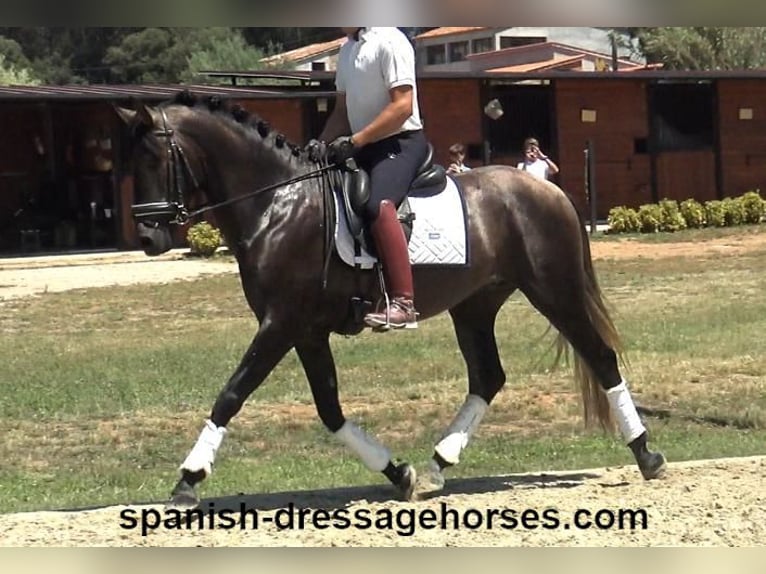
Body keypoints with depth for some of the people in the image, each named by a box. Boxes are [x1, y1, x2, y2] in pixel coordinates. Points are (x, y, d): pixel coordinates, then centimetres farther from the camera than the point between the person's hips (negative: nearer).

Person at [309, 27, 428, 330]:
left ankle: (402, 303, -40)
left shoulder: (389, 42, -11)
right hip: (364, 148, 10)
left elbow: (402, 106, -19)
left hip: (401, 143, -10)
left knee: (378, 205, -34)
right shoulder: (347, 50, 15)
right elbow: (342, 110, 20)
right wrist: (322, 143, 3)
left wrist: (355, 141, -22)